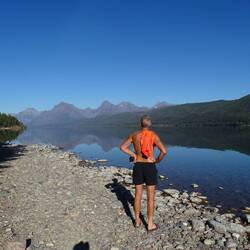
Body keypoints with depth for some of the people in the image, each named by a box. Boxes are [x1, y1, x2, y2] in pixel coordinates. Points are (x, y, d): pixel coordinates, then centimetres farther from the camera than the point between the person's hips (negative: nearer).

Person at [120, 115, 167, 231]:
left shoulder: (134, 135, 0)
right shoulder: (153, 135, -10)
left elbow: (122, 147, -1)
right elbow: (164, 151, -20)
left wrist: (133, 154, 7)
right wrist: (157, 160, -2)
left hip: (138, 166, 3)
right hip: (150, 167, -3)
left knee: (138, 194, 16)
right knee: (150, 196, 8)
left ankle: (137, 220, 30)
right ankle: (150, 224, 18)